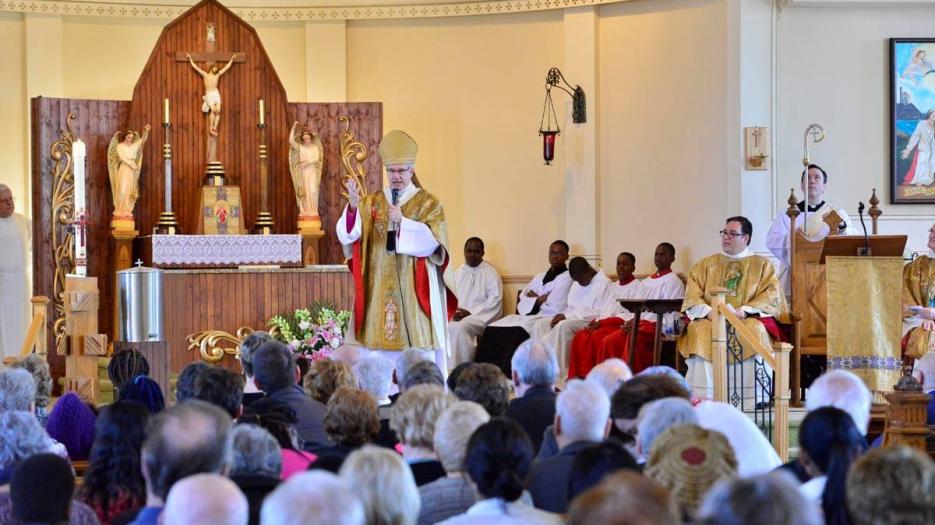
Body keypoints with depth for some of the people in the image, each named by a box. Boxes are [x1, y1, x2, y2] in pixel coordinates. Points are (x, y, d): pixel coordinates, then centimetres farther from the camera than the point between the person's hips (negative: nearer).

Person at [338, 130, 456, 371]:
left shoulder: (429, 203, 4)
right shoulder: (371, 202, 11)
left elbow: (432, 241, -10)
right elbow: (347, 234, -3)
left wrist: (402, 222, -19)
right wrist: (353, 206, -21)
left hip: (414, 291, -2)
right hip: (380, 290, 2)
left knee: (418, 347, -6)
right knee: (381, 341, -3)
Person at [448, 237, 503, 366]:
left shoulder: (491, 273, 4)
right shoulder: (458, 273, 21)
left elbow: (495, 301, -6)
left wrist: (470, 313, -14)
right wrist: (453, 312, -8)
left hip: (481, 316, -4)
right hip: (458, 316, 4)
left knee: (460, 327, -34)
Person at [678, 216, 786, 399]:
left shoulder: (762, 265, 13)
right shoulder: (706, 264, 19)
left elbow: (772, 296, -1)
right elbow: (692, 296, 7)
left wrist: (744, 311, -16)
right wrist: (708, 312, -13)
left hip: (748, 319, -1)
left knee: (755, 330, -35)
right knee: (699, 330, -32)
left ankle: (754, 396, -33)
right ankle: (702, 396, -35)